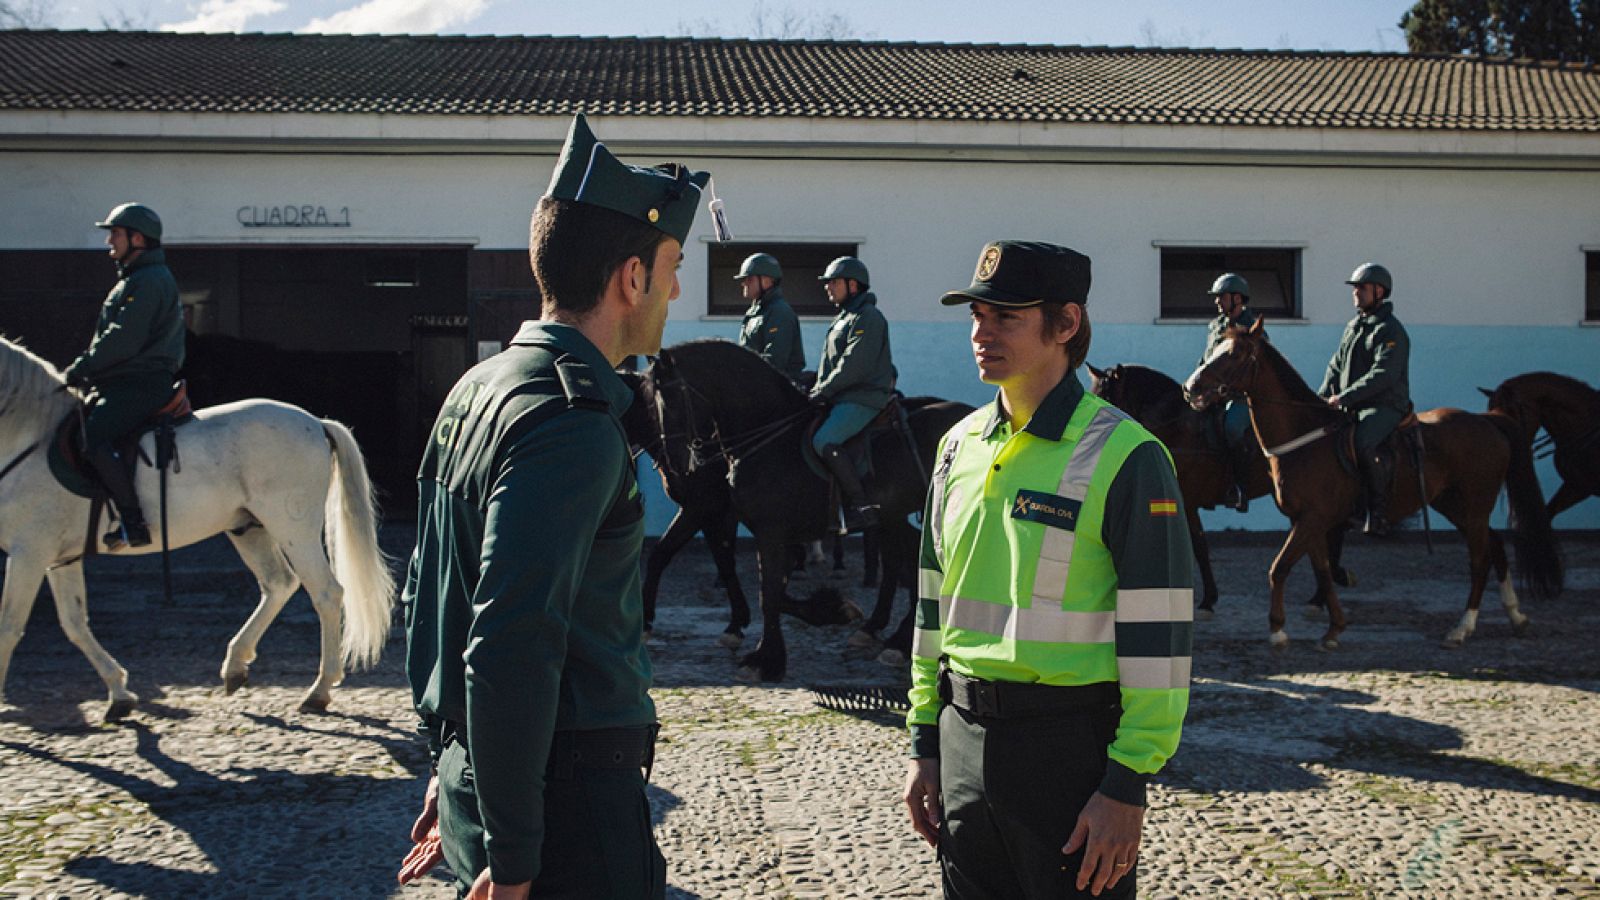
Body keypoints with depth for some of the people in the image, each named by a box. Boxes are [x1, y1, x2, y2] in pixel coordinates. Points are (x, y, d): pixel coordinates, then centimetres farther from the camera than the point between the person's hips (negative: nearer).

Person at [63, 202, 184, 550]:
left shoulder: (149, 280, -11)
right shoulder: (134, 280, 24)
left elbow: (124, 340, -20)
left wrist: (80, 369, -13)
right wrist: (84, 371, 15)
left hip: (141, 386, -11)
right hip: (123, 384, 11)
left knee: (94, 439, -28)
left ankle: (133, 523, -28)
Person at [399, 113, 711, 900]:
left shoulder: (478, 389, 10)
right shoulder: (572, 426, -20)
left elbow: (426, 597, 17)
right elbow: (512, 650, -27)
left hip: (471, 772, 9)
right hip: (572, 803, -9)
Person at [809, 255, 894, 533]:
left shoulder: (868, 317, -10)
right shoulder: (842, 318, 22)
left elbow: (853, 366, -19)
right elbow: (829, 365, 25)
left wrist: (822, 392, -16)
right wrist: (817, 390, 10)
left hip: (864, 397, -11)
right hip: (841, 398, 11)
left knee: (824, 441, -27)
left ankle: (861, 507, -24)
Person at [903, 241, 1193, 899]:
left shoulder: (1124, 457, -12)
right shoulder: (960, 445, 8)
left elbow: (1158, 636, -13)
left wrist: (1129, 784, -15)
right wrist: (925, 744, 13)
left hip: (1070, 746, -6)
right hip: (964, 738, 6)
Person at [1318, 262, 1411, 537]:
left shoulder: (1391, 331, -9)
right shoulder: (1352, 327, 18)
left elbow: (1382, 375, -21)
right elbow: (1336, 366, 22)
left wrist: (1344, 397, -25)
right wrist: (1322, 398, 5)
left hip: (1384, 406, -9)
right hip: (1351, 408, 9)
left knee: (1365, 443, -36)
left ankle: (1379, 511, -26)